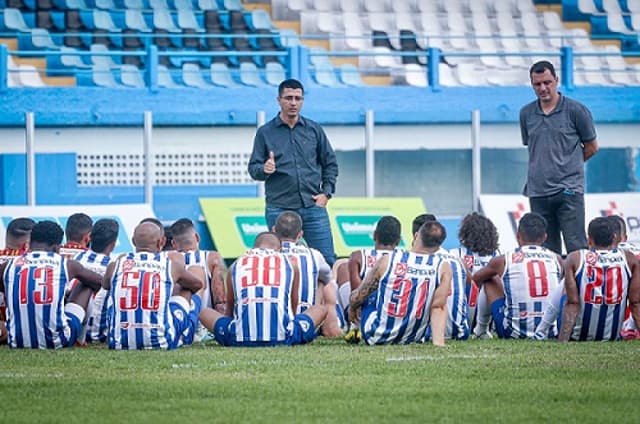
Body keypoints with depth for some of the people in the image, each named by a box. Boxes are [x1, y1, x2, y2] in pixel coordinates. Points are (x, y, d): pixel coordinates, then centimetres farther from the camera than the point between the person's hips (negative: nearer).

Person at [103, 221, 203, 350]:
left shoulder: (116, 265, 6)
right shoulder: (171, 264, 4)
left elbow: (105, 286, 31)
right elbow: (197, 284, 27)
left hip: (120, 343, 1)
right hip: (161, 342, -1)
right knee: (192, 297, 24)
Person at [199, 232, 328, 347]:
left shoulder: (236, 265, 21)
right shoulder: (290, 264, 18)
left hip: (241, 338, 0)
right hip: (282, 337, 0)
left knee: (205, 313, 27)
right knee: (321, 309, 24)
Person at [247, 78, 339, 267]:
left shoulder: (314, 130, 10)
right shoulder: (265, 132, 6)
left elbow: (330, 164, 16)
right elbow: (253, 169, 5)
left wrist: (326, 193, 4)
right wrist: (264, 170, -18)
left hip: (313, 208, 1)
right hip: (279, 209, -1)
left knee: (327, 260, -2)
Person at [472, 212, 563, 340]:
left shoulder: (503, 261, -3)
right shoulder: (556, 259, 2)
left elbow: (475, 279, 19)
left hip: (514, 332, -1)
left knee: (490, 280, 23)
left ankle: (480, 329, 36)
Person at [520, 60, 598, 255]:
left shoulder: (576, 110, -2)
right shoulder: (526, 113, 11)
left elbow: (591, 147, 8)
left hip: (569, 190, -4)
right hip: (538, 193, 4)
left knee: (576, 247, -9)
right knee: (547, 251, 5)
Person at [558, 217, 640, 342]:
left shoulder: (575, 259, -6)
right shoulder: (630, 260, -1)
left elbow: (572, 303, -11)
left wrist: (562, 341, -12)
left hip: (579, 337, -1)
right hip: (613, 336, 1)